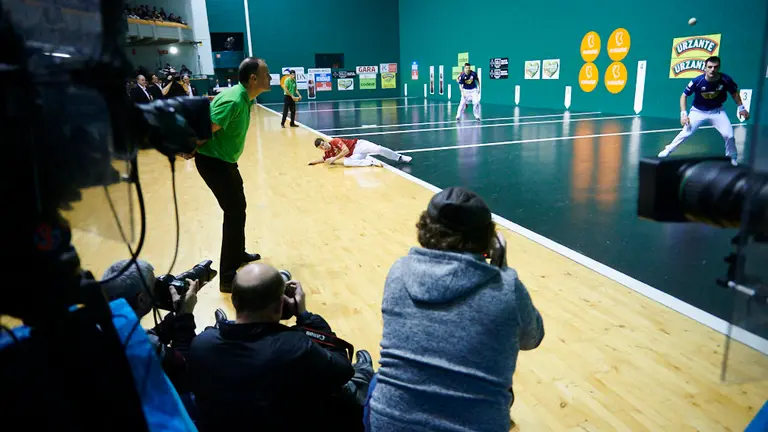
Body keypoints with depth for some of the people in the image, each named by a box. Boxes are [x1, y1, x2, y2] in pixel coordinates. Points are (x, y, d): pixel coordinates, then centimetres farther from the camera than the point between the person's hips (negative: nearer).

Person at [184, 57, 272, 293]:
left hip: (226, 160, 10)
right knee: (235, 213, -8)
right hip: (212, 162, -10)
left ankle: (238, 254, 42)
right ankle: (228, 278, -1)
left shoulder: (243, 97, 3)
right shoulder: (234, 101, -28)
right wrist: (190, 150, -11)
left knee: (238, 208, 21)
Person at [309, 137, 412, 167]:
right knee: (346, 162, -30)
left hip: (358, 145, -5)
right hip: (353, 155, 5)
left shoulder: (335, 141, -15)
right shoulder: (327, 153, 6)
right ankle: (371, 161, -25)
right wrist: (313, 161, 11)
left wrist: (334, 158, -26)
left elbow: (346, 150, -24)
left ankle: (399, 157, -7)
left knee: (378, 149, -24)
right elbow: (323, 160, 27)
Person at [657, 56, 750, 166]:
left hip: (716, 111, 1)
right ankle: (667, 151, 8)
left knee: (729, 135, -6)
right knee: (685, 133, -11)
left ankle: (733, 157, 20)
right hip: (698, 111, -1)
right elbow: (684, 95, -14)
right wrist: (683, 113, -22)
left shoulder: (726, 80, -20)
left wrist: (741, 108, -2)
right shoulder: (697, 81, -26)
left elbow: (734, 93, 1)